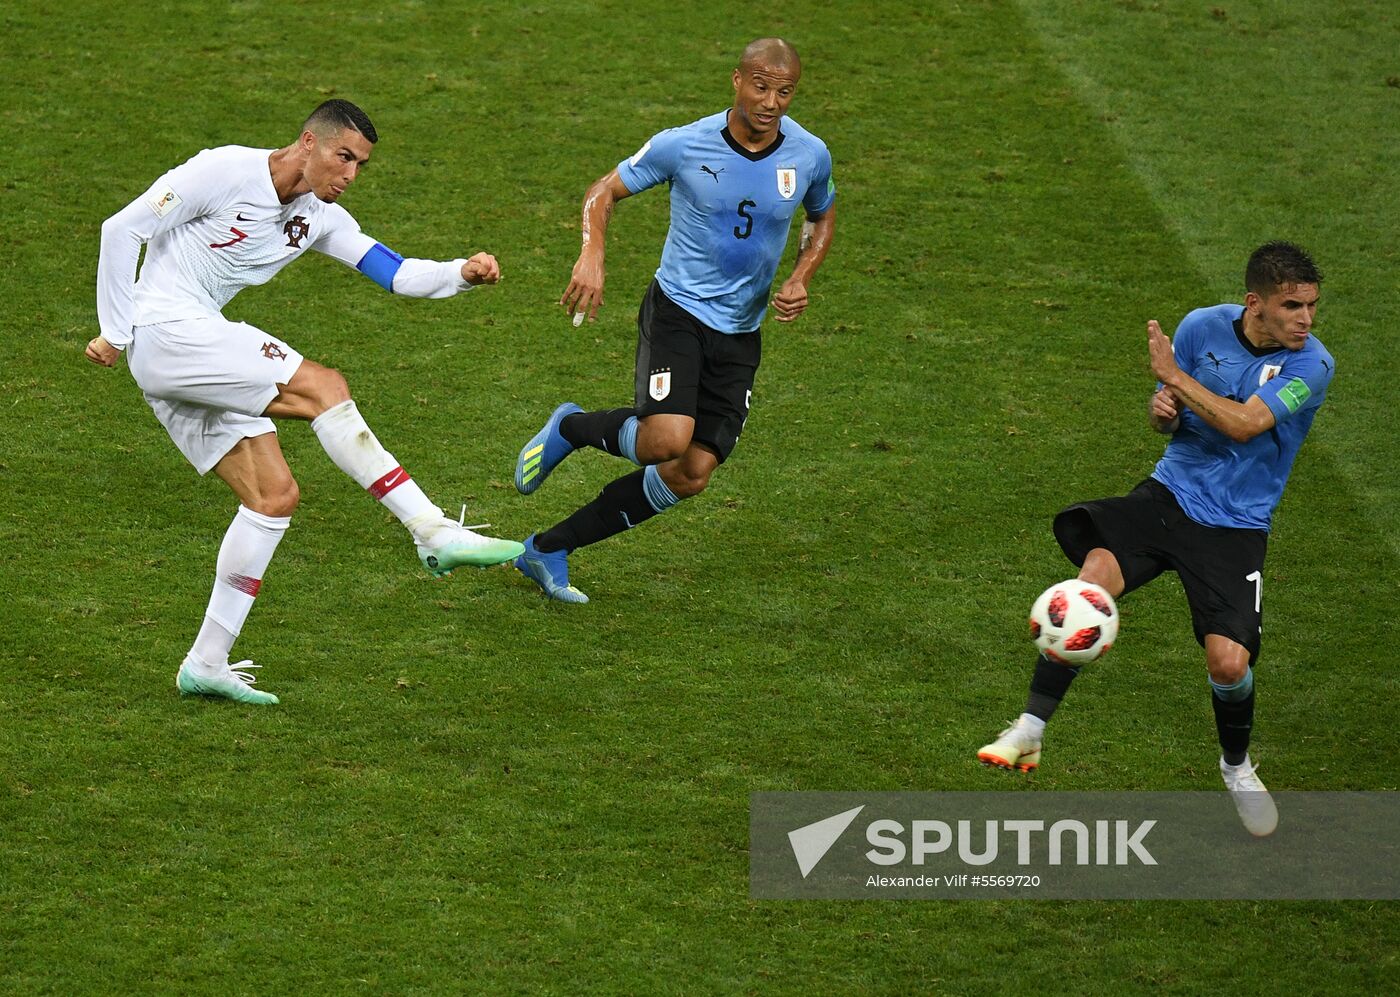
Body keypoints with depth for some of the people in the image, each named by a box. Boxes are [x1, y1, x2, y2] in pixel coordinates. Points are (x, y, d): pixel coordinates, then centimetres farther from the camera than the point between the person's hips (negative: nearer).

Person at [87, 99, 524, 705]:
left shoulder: (319, 219, 11)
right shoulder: (226, 172, -12)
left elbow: (396, 275, 5)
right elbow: (122, 230, -11)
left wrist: (462, 274, -14)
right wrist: (115, 333, -10)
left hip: (201, 350, 9)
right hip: (163, 331, -9)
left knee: (275, 495, 2)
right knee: (323, 387, -21)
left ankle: (206, 664, 5)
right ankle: (436, 534, -24)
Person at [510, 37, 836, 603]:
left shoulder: (809, 156, -4)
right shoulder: (682, 146, -12)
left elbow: (823, 216, 18)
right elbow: (604, 191, 1)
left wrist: (800, 279, -1)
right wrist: (591, 256, -18)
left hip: (740, 333, 4)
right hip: (677, 310, -4)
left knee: (690, 476, -2)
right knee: (667, 440, -28)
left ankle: (547, 550, 13)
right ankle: (570, 429, 7)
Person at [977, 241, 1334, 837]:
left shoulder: (1311, 364, -12)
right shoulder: (1203, 328, -1)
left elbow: (1244, 424, -24)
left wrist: (1173, 374, -18)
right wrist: (1162, 409, -11)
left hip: (1235, 525, -2)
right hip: (1171, 493, 2)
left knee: (1230, 662, -14)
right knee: (1095, 574, -26)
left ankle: (1237, 767, 21)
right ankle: (1029, 731, -22)